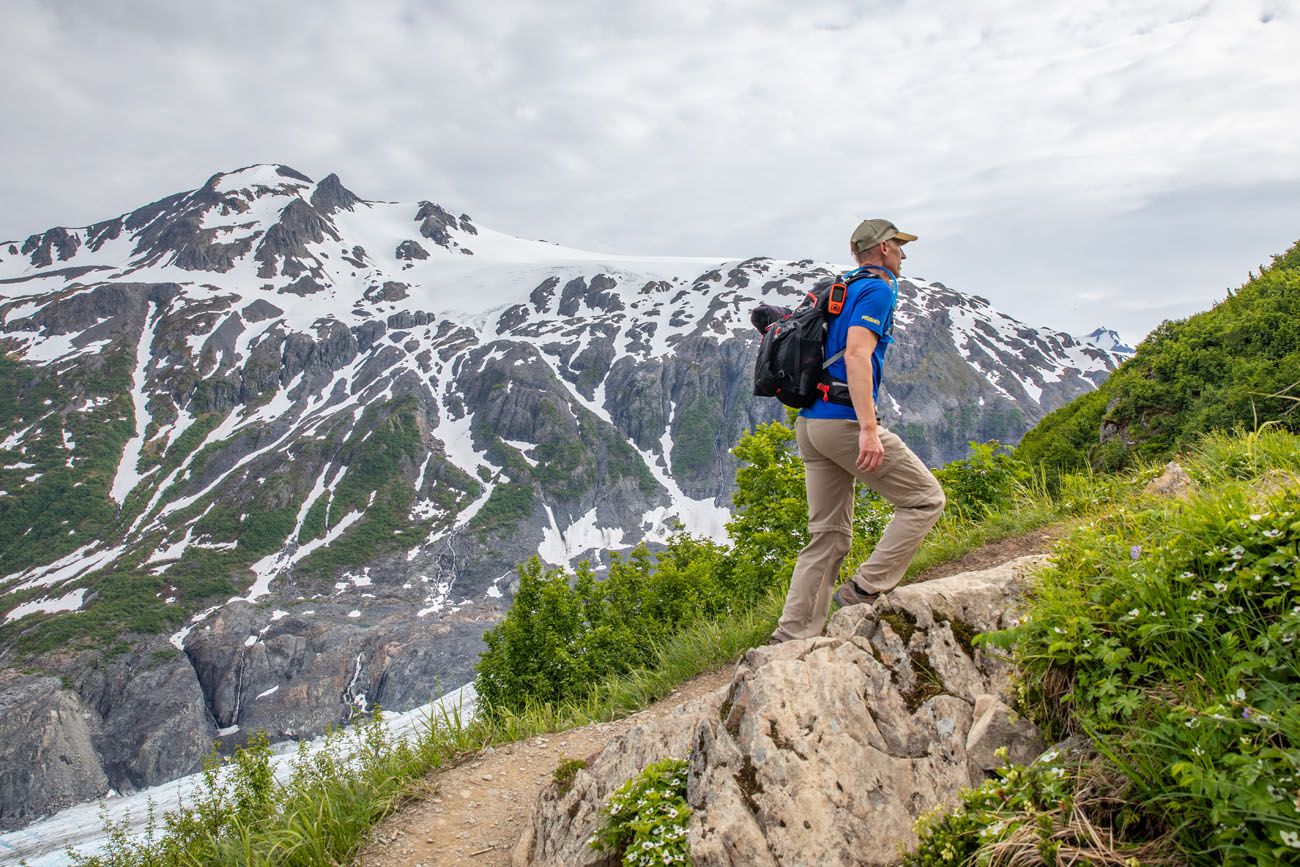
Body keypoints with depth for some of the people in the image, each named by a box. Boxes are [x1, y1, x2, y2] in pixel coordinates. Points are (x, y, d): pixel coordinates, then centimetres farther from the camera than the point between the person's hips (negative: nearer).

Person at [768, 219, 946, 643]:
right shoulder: (878, 289, -5)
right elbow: (856, 355, -20)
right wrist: (868, 429, -26)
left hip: (810, 422, 9)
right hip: (845, 420, -9)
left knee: (828, 536, 9)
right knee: (926, 499, 4)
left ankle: (790, 637, 5)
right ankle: (864, 589, -1)